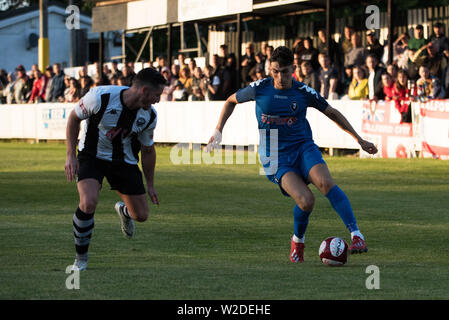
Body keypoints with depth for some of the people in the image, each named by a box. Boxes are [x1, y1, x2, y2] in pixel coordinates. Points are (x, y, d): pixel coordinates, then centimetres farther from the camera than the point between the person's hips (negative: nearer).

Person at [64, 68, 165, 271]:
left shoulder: (149, 116, -12)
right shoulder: (101, 96, -27)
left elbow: (147, 150, 5)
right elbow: (74, 117, -10)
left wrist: (150, 184, 12)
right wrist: (71, 155, -13)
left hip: (125, 161, 4)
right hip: (92, 155, -4)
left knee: (141, 215, 3)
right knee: (88, 203, -29)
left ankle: (124, 211, 44)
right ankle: (81, 258, -6)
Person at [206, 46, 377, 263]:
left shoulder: (303, 92, -1)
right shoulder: (259, 89, -3)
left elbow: (332, 113, 13)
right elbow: (232, 101, 17)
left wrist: (359, 139, 13)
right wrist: (218, 131, 12)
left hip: (303, 147, 1)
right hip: (276, 158, -1)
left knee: (325, 182, -32)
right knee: (305, 200, -26)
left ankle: (356, 235, -32)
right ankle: (297, 241, 5)